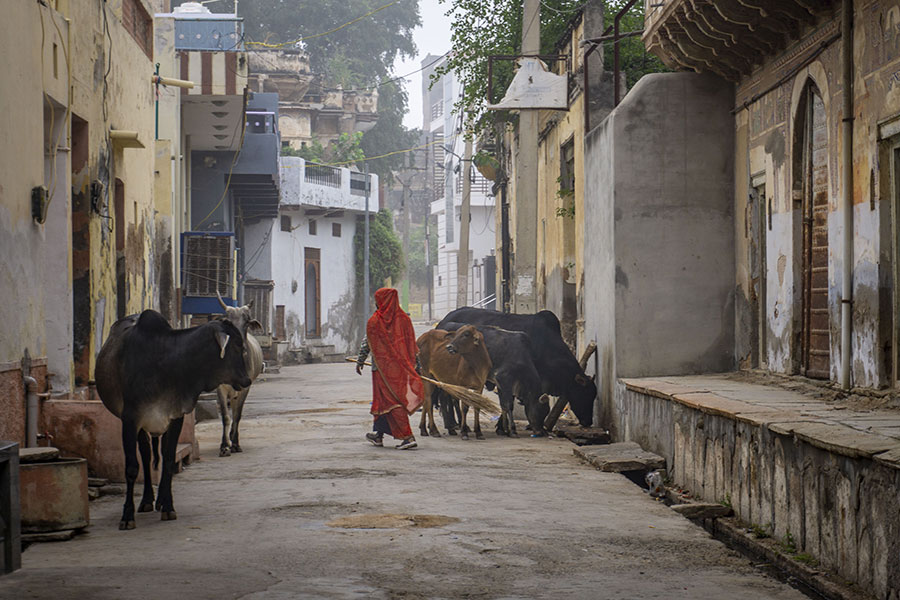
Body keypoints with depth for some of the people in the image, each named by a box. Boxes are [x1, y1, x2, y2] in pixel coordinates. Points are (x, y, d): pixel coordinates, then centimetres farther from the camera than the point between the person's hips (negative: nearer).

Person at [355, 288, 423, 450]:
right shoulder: (404, 320, 3)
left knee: (391, 402, -5)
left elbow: (365, 345, -1)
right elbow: (413, 345, 5)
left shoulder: (374, 322, -9)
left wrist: (360, 362, 13)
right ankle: (378, 434, 28)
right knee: (383, 400, 18)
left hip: (382, 368, -5)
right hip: (400, 368, 5)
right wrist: (415, 364, 10)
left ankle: (407, 437, -16)